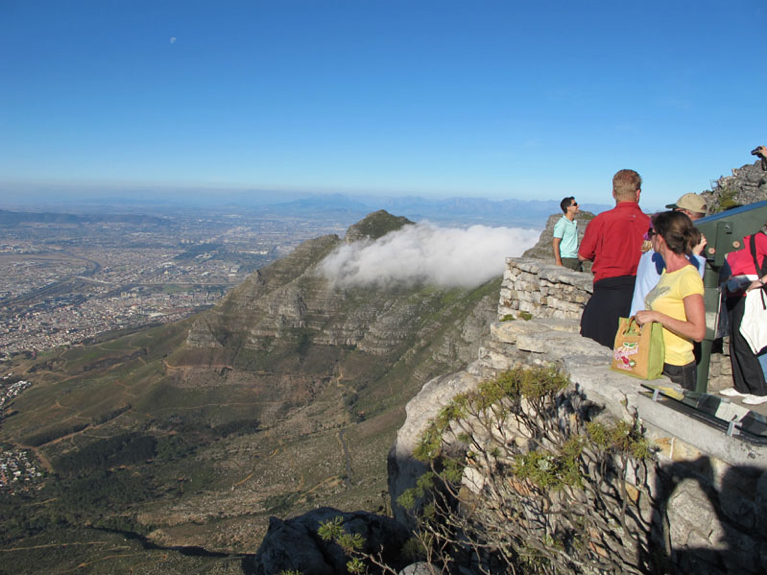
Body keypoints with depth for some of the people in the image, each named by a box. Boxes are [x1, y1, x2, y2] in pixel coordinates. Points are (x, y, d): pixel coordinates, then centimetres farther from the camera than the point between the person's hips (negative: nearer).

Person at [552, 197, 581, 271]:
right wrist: (558, 262, -19)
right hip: (566, 259, -8)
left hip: (576, 259, 8)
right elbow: (555, 243, -14)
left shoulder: (574, 222, 15)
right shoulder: (562, 223, -11)